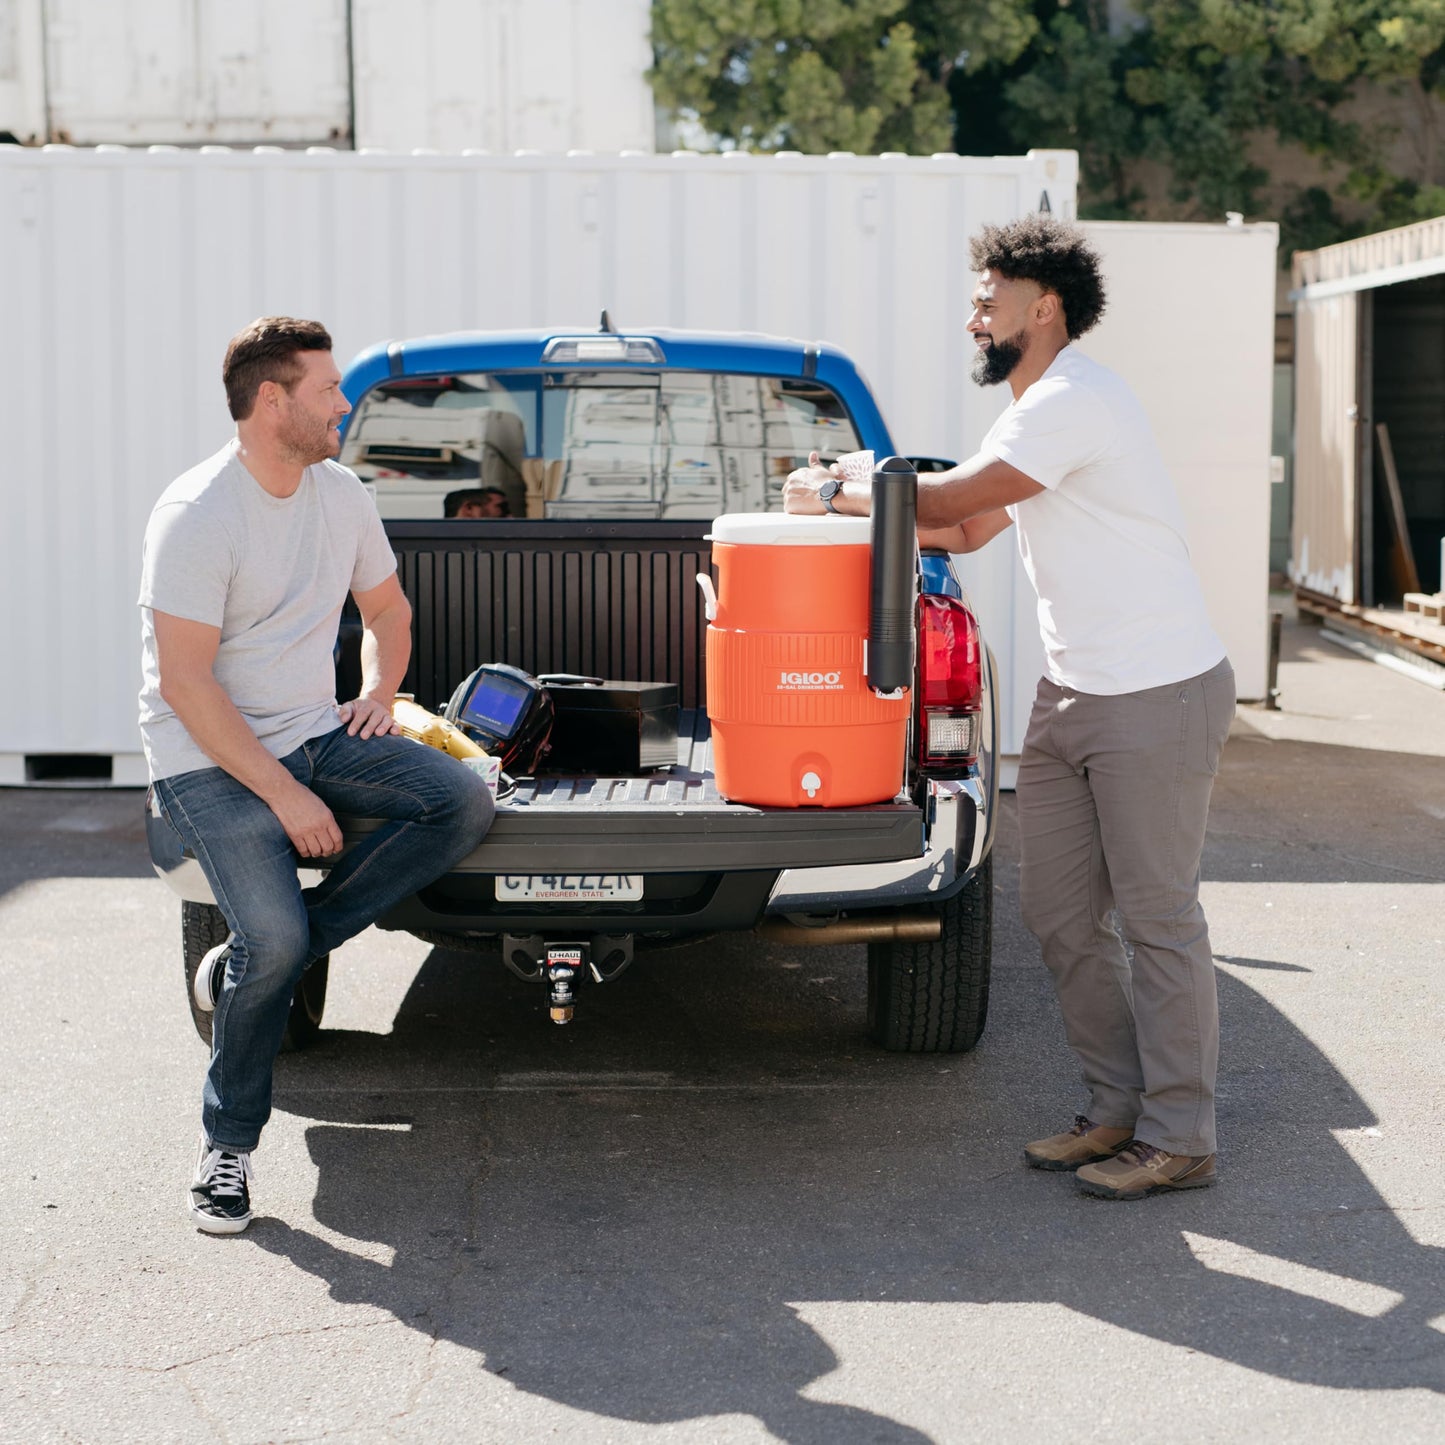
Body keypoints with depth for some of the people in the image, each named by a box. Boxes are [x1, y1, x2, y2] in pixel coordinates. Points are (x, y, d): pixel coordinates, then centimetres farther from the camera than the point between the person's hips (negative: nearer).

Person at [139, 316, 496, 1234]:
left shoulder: (341, 495, 5)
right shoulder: (196, 518, -17)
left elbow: (388, 610, 24)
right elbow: (185, 683, -20)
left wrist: (379, 694, 4)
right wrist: (283, 795, -22)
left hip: (316, 735, 7)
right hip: (211, 759, -7)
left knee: (465, 802, -16)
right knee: (276, 937, -24)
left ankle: (256, 956, -10)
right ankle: (228, 1148, 0)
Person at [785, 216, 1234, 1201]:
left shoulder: (1075, 402, -18)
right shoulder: (1040, 407, 15)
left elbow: (950, 500, -18)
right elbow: (966, 528, 18)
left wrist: (837, 493, -3)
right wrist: (849, 499, 6)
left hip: (1159, 696, -10)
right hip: (1075, 694, 10)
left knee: (1155, 918, -3)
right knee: (1061, 912, 11)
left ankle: (1179, 1140, 5)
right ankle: (1119, 1110, 21)